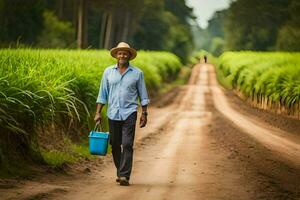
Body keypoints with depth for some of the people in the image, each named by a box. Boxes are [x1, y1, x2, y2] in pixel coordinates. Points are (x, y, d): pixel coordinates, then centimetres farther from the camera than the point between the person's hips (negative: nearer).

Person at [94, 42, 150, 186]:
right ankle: (120, 172, 23)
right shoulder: (108, 72, 8)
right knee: (115, 145, 7)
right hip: (113, 113, 3)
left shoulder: (137, 73, 4)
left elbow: (143, 95, 8)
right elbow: (103, 94, 10)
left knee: (127, 145, -12)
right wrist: (98, 112, 4)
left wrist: (144, 114, 3)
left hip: (129, 113, -3)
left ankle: (125, 176, -13)